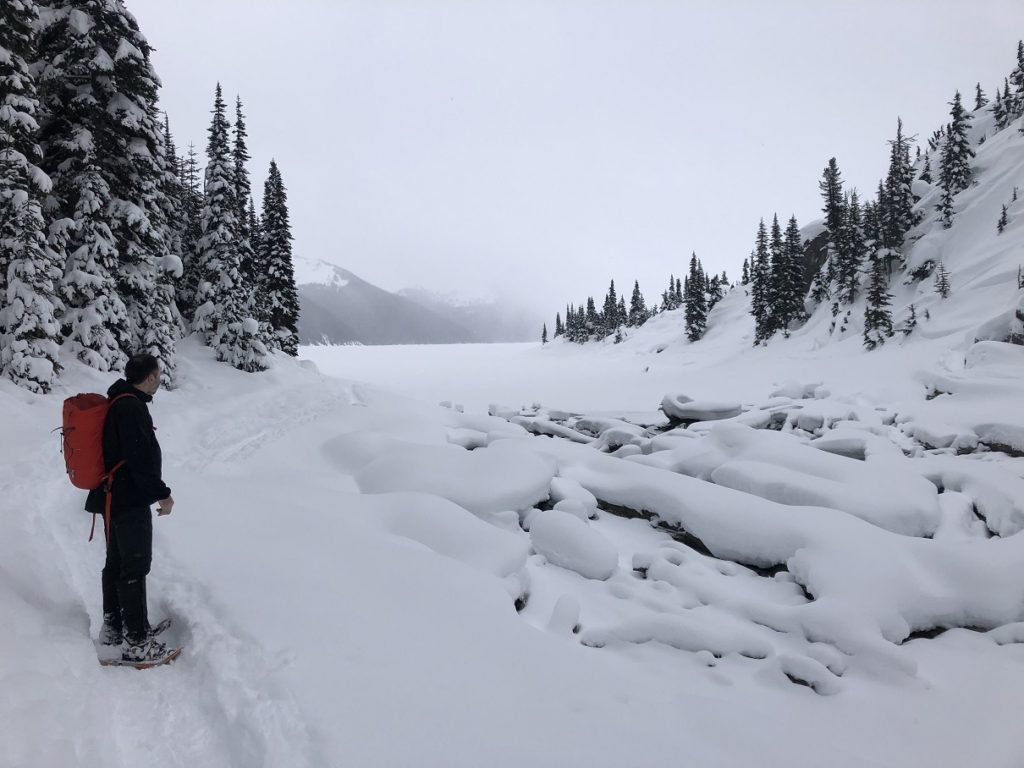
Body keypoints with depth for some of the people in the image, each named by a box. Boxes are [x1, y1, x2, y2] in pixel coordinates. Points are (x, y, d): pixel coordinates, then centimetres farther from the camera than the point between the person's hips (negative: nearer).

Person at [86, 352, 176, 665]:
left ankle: (112, 627, 32)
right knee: (135, 568, -5)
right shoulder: (132, 408, -21)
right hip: (131, 501, -10)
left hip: (113, 497, 10)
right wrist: (162, 494, -17)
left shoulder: (115, 403, 11)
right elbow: (141, 460, -25)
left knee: (117, 562, 19)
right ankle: (136, 642, 1)